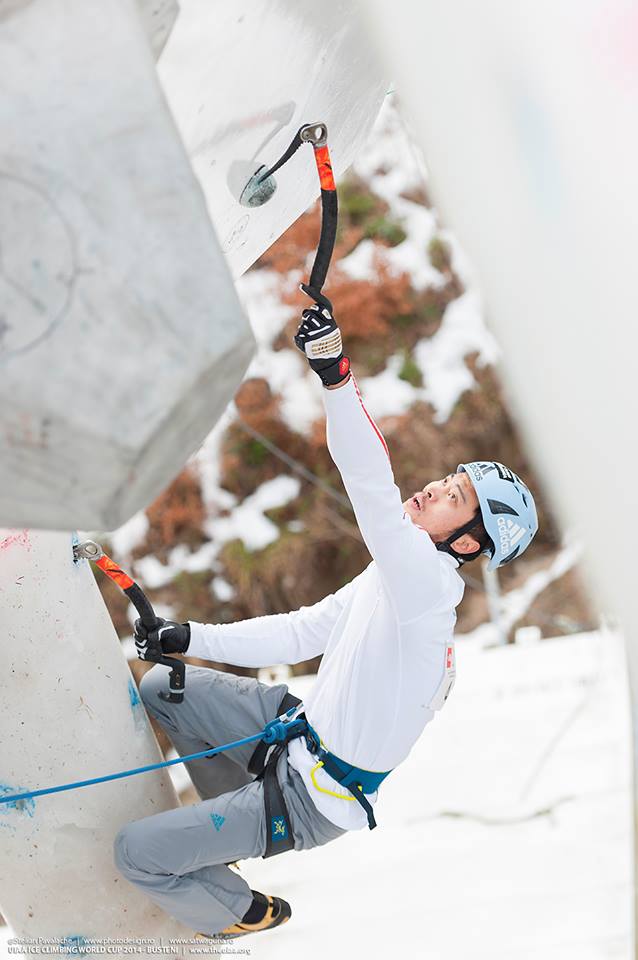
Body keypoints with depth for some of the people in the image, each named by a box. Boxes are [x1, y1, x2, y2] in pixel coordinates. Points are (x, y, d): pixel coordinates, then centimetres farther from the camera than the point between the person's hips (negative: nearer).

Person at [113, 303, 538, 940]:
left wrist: (336, 378, -54)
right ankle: (234, 807, 27)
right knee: (159, 686, 14)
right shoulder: (395, 576, 2)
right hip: (301, 726, 9)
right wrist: (191, 639, 1)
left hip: (314, 801, -9)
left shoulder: (427, 582, -28)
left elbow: (376, 495, -46)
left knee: (135, 853, -6)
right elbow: (302, 633, 9)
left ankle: (243, 915, 21)